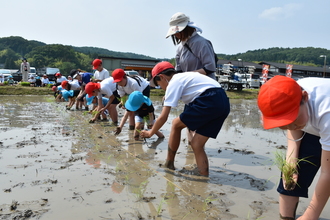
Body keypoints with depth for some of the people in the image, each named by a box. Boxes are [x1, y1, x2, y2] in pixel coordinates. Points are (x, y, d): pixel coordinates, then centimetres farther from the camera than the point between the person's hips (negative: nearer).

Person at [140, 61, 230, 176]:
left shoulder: (173, 83, 2)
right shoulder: (185, 76, 26)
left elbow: (163, 117, 0)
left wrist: (150, 133, 16)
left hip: (208, 101, -8)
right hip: (223, 102, 8)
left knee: (176, 124, 10)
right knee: (197, 144, 11)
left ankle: (169, 165, 21)